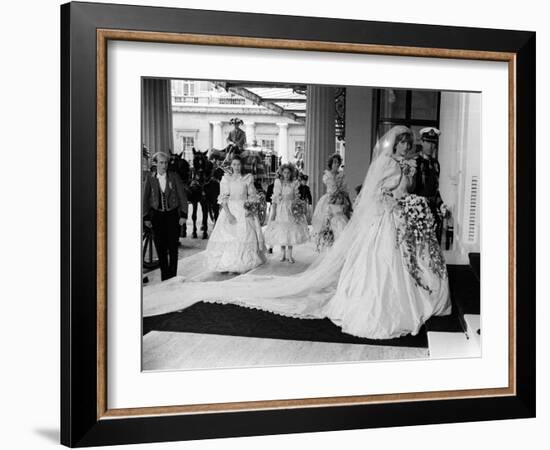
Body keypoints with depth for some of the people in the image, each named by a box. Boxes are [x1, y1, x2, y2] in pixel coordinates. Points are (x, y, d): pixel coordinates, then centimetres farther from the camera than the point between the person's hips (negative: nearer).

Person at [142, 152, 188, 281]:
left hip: (173, 215, -1)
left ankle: (172, 276, 11)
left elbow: (182, 196, 0)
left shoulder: (174, 177, -1)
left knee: (173, 247, 1)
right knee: (160, 247, 4)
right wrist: (146, 217, 3)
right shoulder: (150, 178, 2)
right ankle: (164, 275, 15)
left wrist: (183, 215, -5)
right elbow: (145, 198, 6)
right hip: (157, 216, 1)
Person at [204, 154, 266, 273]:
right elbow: (223, 198, -1)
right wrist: (228, 213, -14)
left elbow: (252, 196, 12)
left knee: (244, 236, -8)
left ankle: (239, 265, -5)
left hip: (244, 211, 0)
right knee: (227, 238, -8)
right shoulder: (226, 179, 5)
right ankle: (226, 264, -3)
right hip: (229, 210, 0)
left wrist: (249, 202, -11)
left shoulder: (247, 179, 7)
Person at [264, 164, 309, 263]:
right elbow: (275, 197, 0)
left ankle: (289, 254, 5)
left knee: (291, 231, -3)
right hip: (280, 209, 0)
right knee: (281, 231, 1)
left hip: (291, 209, 0)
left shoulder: (294, 183, -2)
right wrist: (273, 211, -4)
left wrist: (296, 209, -6)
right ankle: (283, 253, 14)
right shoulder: (278, 182, -1)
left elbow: (296, 197, 2)